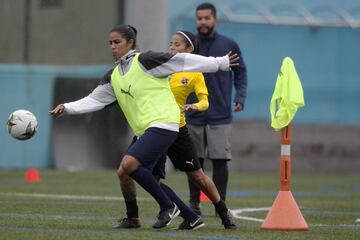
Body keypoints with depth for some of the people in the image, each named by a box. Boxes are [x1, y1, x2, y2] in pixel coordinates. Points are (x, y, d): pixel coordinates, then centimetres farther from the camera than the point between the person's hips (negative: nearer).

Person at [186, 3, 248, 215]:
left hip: (220, 116, -1)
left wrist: (240, 96, -5)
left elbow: (241, 72, 9)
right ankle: (194, 203, 18)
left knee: (220, 160, -5)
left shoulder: (229, 45, 1)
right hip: (194, 116, 1)